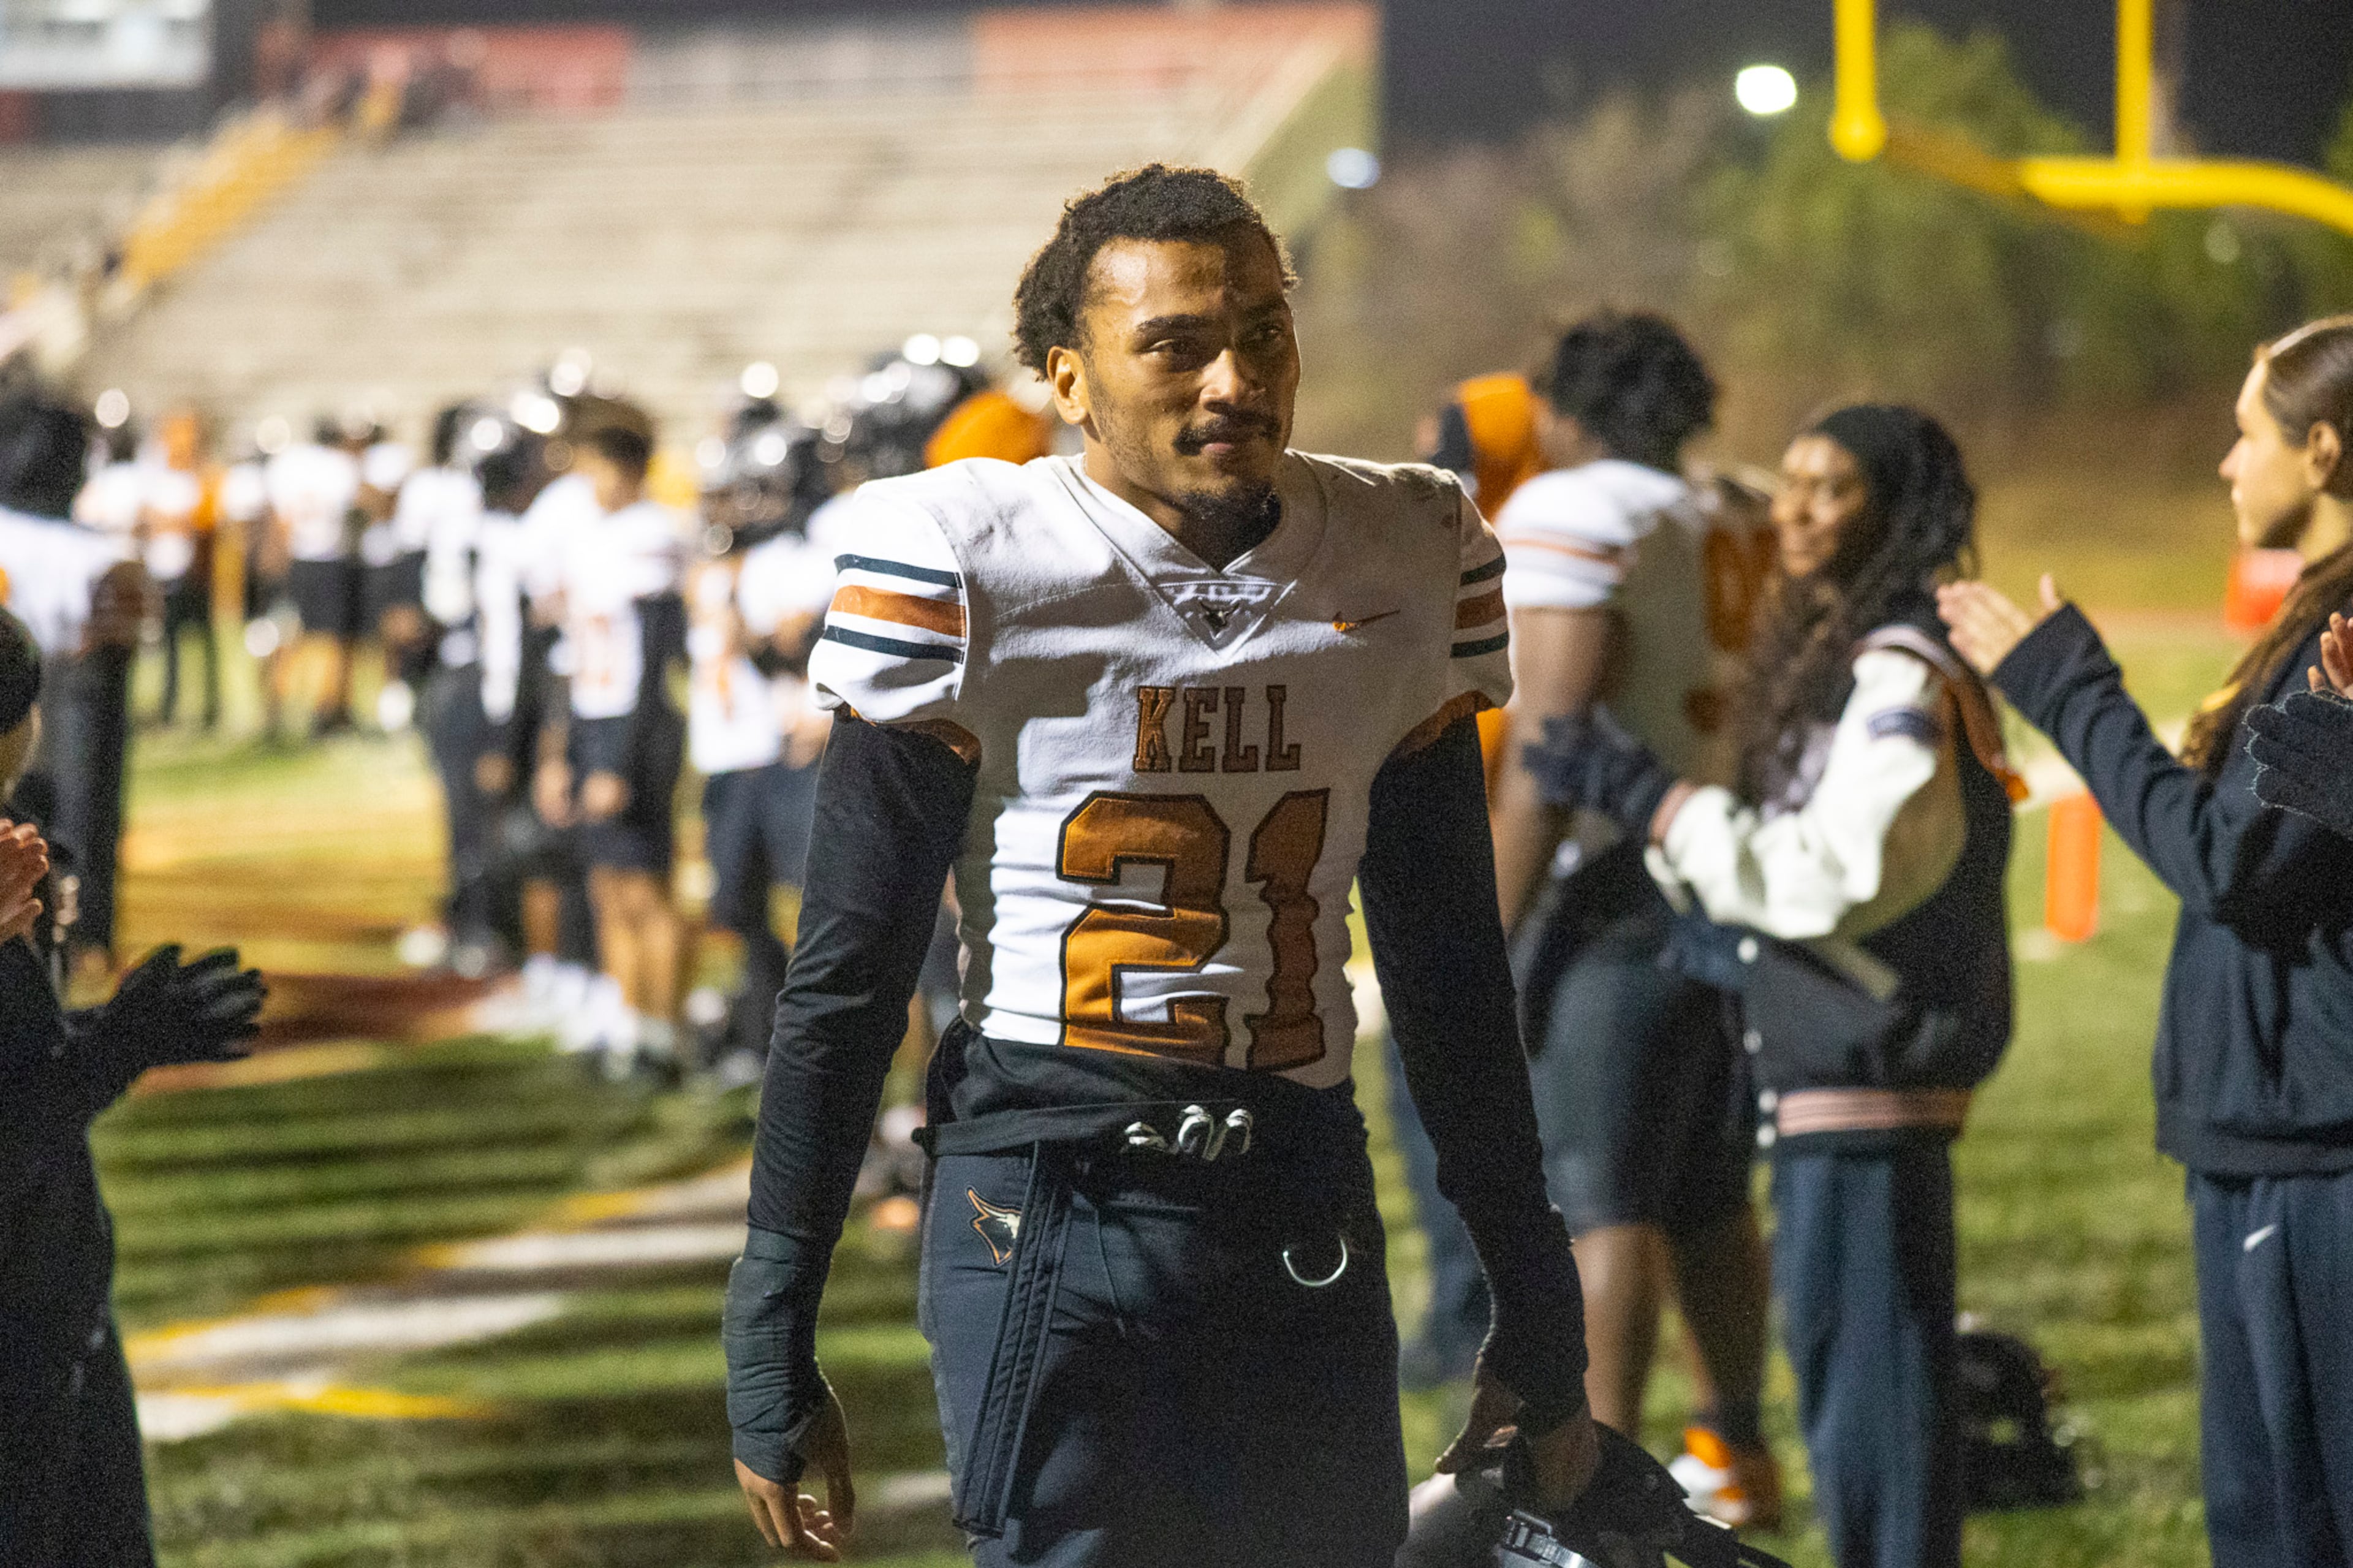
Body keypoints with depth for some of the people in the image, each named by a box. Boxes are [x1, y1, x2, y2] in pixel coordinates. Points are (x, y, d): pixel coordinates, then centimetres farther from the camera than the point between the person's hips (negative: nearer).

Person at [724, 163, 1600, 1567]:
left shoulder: (1403, 565, 7)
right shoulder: (972, 569, -6)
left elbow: (1451, 978, 16)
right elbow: (844, 980, -2)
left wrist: (1538, 1314, 16)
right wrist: (773, 1345, -4)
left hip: (1310, 1232, 4)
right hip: (1053, 1224, -4)